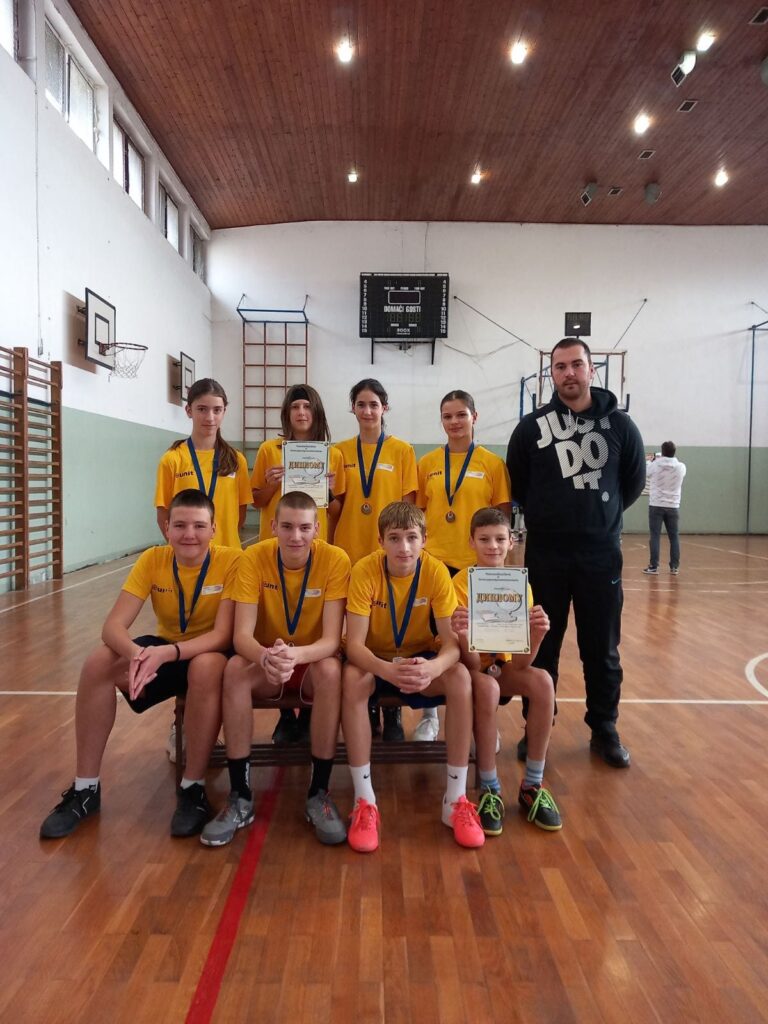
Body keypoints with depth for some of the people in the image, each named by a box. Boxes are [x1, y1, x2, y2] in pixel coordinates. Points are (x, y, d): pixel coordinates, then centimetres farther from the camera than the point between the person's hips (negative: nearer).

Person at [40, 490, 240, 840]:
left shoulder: (231, 561, -22)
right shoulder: (152, 560, -12)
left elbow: (223, 635, -27)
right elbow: (113, 626, -19)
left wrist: (167, 653, -42)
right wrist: (136, 653, -42)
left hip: (210, 652, -4)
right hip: (163, 649, 4)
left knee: (207, 667, -39)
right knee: (98, 662, -21)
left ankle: (193, 788, -18)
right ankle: (85, 788, -5)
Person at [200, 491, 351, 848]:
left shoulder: (335, 560, -20)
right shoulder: (254, 557, -16)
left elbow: (331, 639, -24)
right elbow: (242, 634, -22)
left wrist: (293, 655, -46)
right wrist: (266, 657, -46)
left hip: (313, 661, -1)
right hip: (266, 662, 1)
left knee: (331, 669, -35)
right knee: (235, 668, -30)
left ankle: (318, 794, -17)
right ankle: (240, 797, -16)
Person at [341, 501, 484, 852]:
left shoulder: (436, 571, -19)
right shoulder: (365, 570, -23)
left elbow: (452, 643, -23)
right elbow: (354, 643, -27)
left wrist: (433, 668, -47)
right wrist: (388, 670, -48)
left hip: (421, 659, 1)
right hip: (376, 662, -1)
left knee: (461, 678, -29)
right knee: (352, 679, -34)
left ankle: (456, 799, -15)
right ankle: (364, 800, -21)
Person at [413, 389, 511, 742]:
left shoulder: (492, 463, 0)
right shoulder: (427, 463, 6)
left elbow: (503, 514, 2)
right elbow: (418, 511, 10)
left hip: (478, 564, -1)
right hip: (434, 562, 2)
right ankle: (429, 714, 25)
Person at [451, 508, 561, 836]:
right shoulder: (461, 583, -20)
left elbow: (520, 663, -18)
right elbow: (473, 664, -26)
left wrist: (537, 635, -38)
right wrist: (463, 636, -47)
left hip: (501, 665, 4)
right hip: (470, 668, -3)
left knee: (542, 681, -25)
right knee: (487, 687, -35)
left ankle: (532, 786, -11)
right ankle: (490, 791, -19)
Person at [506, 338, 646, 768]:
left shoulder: (619, 425, 0)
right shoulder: (532, 427, -2)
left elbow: (634, 482, 11)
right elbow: (516, 484, 8)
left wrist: (602, 514, 13)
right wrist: (548, 515, 10)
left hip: (602, 554, 1)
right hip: (546, 554, 0)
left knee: (602, 650, 10)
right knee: (542, 648, 8)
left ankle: (605, 730, 27)